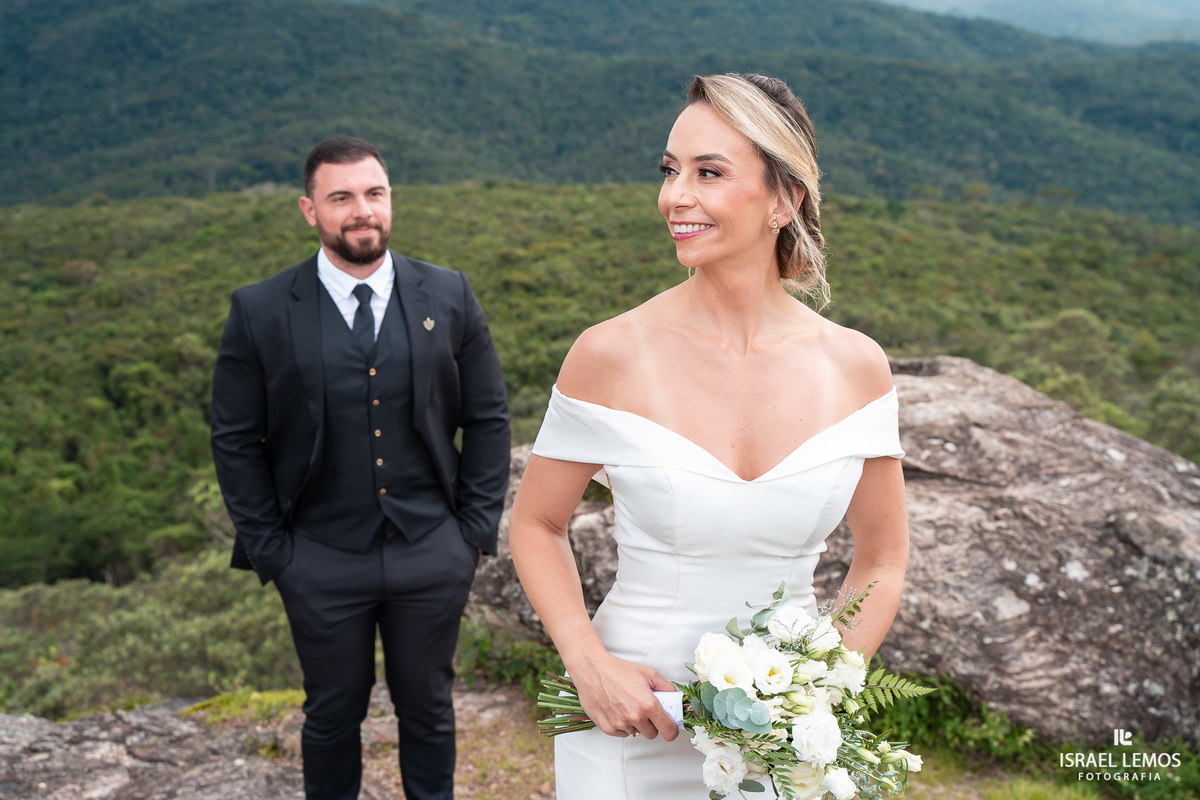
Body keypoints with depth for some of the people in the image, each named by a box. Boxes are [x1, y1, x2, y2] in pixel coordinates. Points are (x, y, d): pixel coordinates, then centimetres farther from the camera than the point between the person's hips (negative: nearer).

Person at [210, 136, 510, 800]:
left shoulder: (450, 296, -1)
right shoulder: (260, 312, -5)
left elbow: (488, 419, 4)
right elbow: (234, 440, 0)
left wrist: (477, 526, 0)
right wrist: (268, 546, -3)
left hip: (433, 553, 1)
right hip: (321, 560, -1)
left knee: (427, 707, 18)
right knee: (333, 714, 16)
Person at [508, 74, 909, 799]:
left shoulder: (855, 366, -7)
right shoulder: (612, 354, -13)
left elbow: (883, 556, 3)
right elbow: (537, 525, -2)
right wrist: (590, 664, -14)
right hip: (632, 726, -2)